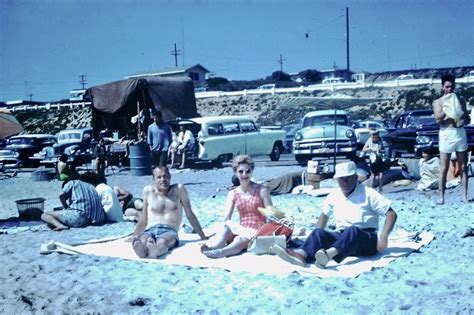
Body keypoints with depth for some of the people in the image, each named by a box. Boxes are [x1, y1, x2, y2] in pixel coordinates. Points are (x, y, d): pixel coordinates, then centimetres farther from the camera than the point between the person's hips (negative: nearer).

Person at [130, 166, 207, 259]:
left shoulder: (178, 189, 12)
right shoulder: (148, 191, 17)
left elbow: (190, 215, 15)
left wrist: (203, 237, 15)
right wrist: (134, 236, 18)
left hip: (169, 231, -2)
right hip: (149, 231, 2)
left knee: (162, 242, -40)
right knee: (140, 243, -37)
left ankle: (152, 252, -73)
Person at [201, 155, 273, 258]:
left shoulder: (262, 191, 0)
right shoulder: (233, 194, 9)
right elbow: (226, 219, 0)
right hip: (242, 231, 3)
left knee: (241, 240, -35)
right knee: (226, 226, -29)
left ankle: (221, 252, -61)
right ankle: (213, 246, -56)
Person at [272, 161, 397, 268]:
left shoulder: (368, 194, -5)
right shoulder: (334, 196, 10)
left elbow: (391, 214, -8)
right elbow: (324, 215, 24)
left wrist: (383, 236, -21)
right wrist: (317, 238, 11)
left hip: (366, 239, -4)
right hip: (342, 238, 4)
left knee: (352, 231, -38)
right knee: (318, 232, -23)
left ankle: (329, 254, -65)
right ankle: (302, 255, -54)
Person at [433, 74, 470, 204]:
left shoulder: (459, 100, 12)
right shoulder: (438, 102, 4)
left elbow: (467, 118, 14)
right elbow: (438, 119, -10)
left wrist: (464, 117, -8)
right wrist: (447, 108, -15)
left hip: (460, 133, 3)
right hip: (446, 135, -3)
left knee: (463, 167, 4)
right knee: (444, 168, -1)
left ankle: (465, 195, 9)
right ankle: (441, 197, 3)